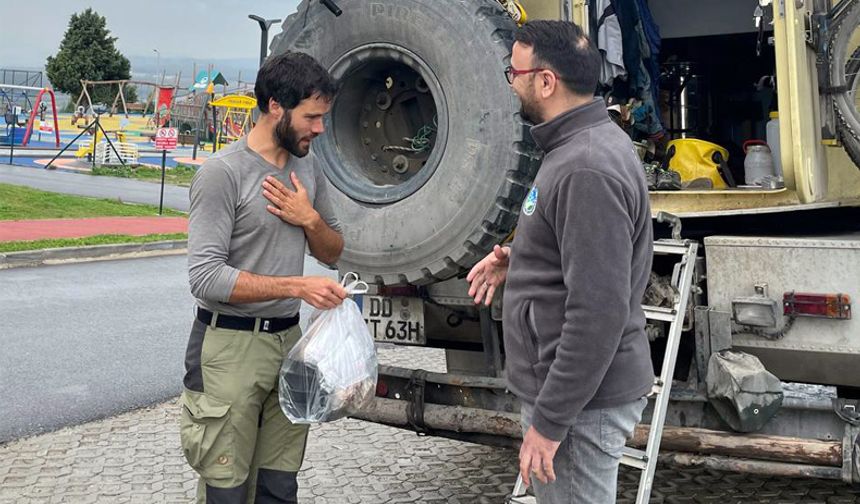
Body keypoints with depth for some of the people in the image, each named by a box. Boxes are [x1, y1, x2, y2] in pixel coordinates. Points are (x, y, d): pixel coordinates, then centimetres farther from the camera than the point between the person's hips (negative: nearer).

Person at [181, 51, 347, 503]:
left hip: (289, 338, 6)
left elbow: (333, 253, 15)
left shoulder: (308, 168, 8)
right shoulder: (223, 172, -14)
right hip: (230, 346, -6)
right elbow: (205, 276, -19)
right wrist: (297, 286, -23)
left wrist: (310, 220, -7)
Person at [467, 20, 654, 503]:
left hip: (581, 399, -10)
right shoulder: (584, 144, 9)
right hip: (566, 382, 10)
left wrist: (549, 422, -22)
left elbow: (599, 313, -27)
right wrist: (517, 260, 7)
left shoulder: (588, 169, -24)